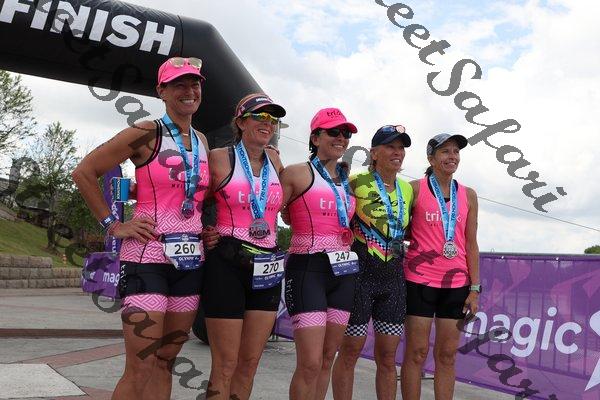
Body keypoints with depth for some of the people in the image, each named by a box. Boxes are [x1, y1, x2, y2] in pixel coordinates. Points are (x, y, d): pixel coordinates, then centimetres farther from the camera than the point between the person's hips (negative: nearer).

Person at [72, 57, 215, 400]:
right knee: (140, 371, -7)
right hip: (148, 258, -6)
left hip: (191, 260, 6)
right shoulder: (147, 134, -6)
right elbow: (84, 172, -5)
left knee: (164, 363, 12)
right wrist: (113, 225, -6)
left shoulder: (202, 142, 13)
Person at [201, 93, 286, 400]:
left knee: (250, 362, 10)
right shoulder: (220, 158, -4)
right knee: (225, 366, -1)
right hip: (227, 265, -5)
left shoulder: (274, 160, 11)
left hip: (267, 268, 5)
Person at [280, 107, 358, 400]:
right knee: (310, 364, -10)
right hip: (308, 269, -7)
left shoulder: (347, 180, 16)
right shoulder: (297, 173, -4)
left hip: (343, 272, 7)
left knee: (327, 360, 11)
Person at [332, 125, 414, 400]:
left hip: (393, 276, 5)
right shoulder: (356, 183, -6)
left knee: (387, 357, 10)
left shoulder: (408, 189, 11)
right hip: (360, 273, -5)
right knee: (350, 351, 3)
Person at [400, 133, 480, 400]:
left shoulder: (468, 195, 8)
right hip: (420, 281, -3)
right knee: (417, 352, 1)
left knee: (447, 354, 9)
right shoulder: (415, 189, -2)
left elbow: (471, 244, 7)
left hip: (456, 284, 3)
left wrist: (474, 289, 3)